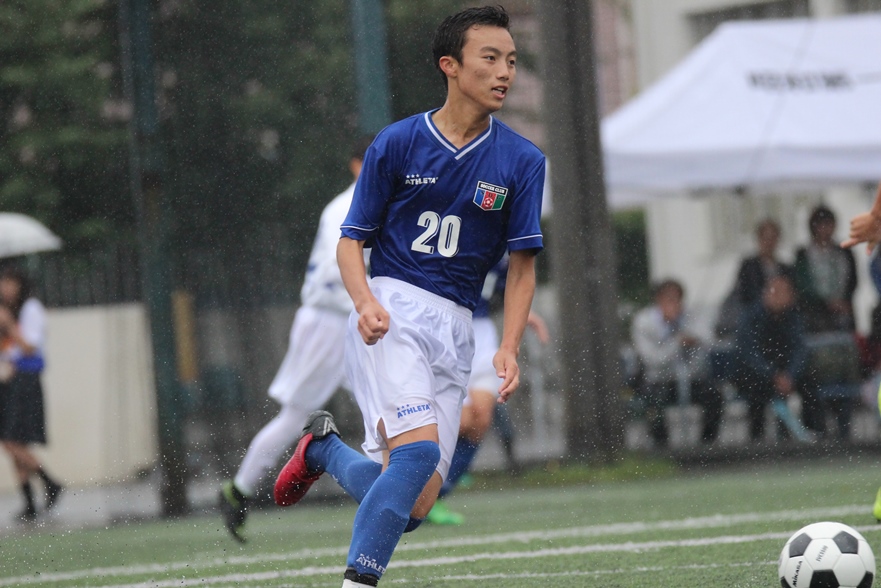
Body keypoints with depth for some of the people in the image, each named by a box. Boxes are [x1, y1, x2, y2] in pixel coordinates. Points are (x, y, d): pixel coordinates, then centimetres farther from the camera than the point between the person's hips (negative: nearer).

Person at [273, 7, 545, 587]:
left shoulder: (523, 161, 5)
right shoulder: (397, 143, 1)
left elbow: (522, 265, 7)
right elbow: (351, 241, 5)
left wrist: (509, 348, -9)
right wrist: (366, 302, -16)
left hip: (456, 330, 4)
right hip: (391, 313, -4)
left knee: (416, 505, -1)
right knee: (419, 447, -28)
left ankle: (325, 448, 27)